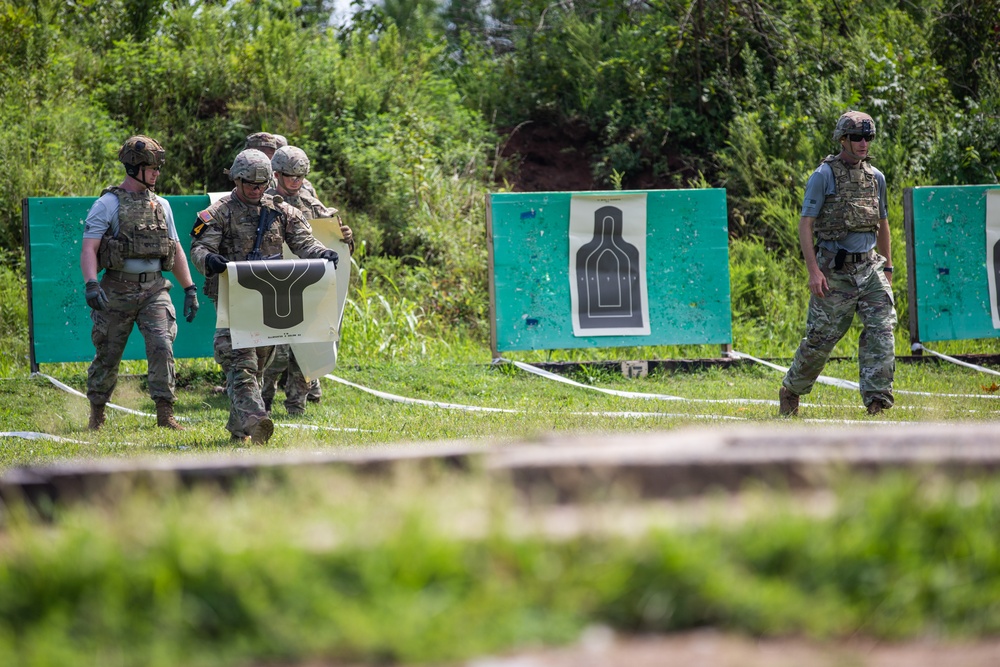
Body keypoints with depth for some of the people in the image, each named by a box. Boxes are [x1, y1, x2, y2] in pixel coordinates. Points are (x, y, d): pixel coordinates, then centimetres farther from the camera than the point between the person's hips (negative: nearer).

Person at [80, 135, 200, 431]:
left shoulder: (161, 205, 11)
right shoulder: (108, 204, -5)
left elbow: (175, 250, 18)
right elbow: (88, 248, -12)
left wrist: (190, 289, 13)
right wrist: (91, 284, -27)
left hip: (154, 289, 3)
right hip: (117, 291, -3)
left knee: (162, 346, -13)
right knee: (108, 354, 5)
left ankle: (165, 414, -11)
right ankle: (97, 413, 21)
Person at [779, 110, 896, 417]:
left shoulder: (875, 177, 10)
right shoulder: (824, 176, -8)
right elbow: (805, 225, -10)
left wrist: (887, 267, 19)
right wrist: (814, 271, -17)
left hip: (869, 267, 5)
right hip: (834, 270, -5)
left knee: (881, 328, -12)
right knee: (821, 337, 2)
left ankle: (877, 398, -13)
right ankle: (790, 391, 24)